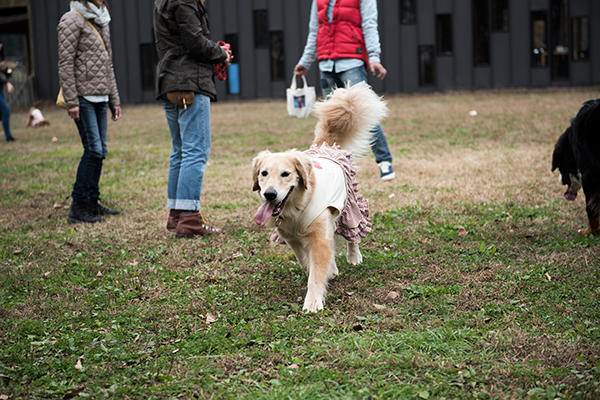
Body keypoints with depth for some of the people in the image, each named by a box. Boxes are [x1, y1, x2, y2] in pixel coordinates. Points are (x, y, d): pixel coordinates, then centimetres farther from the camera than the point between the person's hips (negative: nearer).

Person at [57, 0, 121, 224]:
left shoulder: (101, 23, 19)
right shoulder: (72, 20, -6)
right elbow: (65, 63, -12)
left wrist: (114, 99, 20)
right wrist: (72, 101, -18)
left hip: (100, 97, 8)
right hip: (82, 97, -8)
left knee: (99, 150, 7)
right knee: (93, 148, -13)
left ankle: (92, 203, 15)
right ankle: (77, 208, -8)